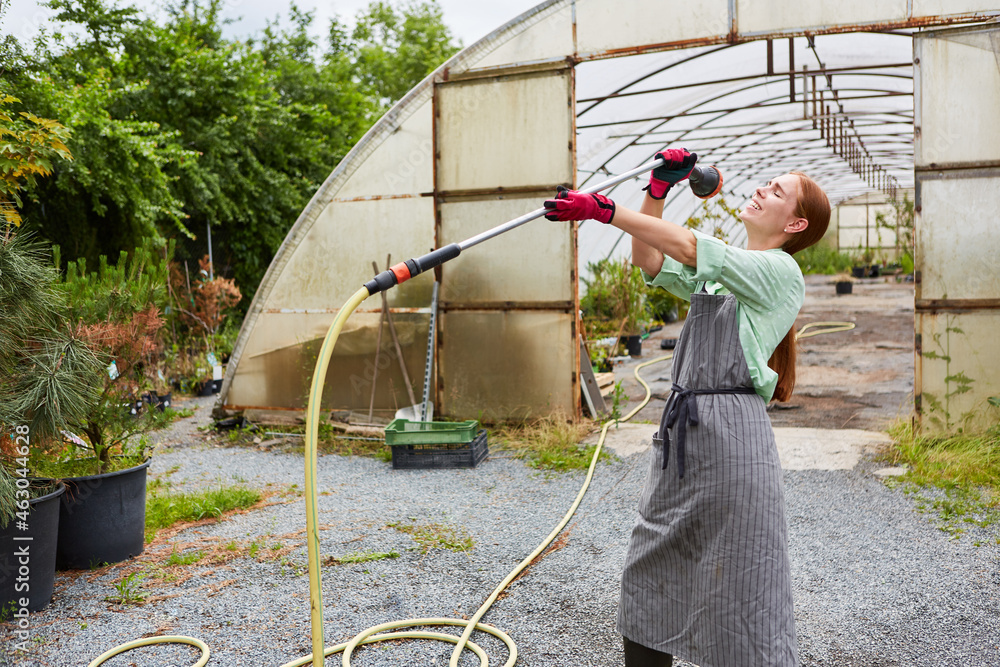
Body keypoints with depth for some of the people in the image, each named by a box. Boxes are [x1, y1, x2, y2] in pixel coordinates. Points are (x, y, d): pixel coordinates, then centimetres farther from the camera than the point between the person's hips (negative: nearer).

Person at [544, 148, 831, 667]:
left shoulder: (780, 271, -4)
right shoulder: (715, 271, 20)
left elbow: (688, 246, -14)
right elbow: (649, 261, 16)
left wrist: (605, 209, -16)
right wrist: (658, 188, 7)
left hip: (731, 428, -8)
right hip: (679, 428, 8)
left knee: (742, 588, -1)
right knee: (648, 567, 14)